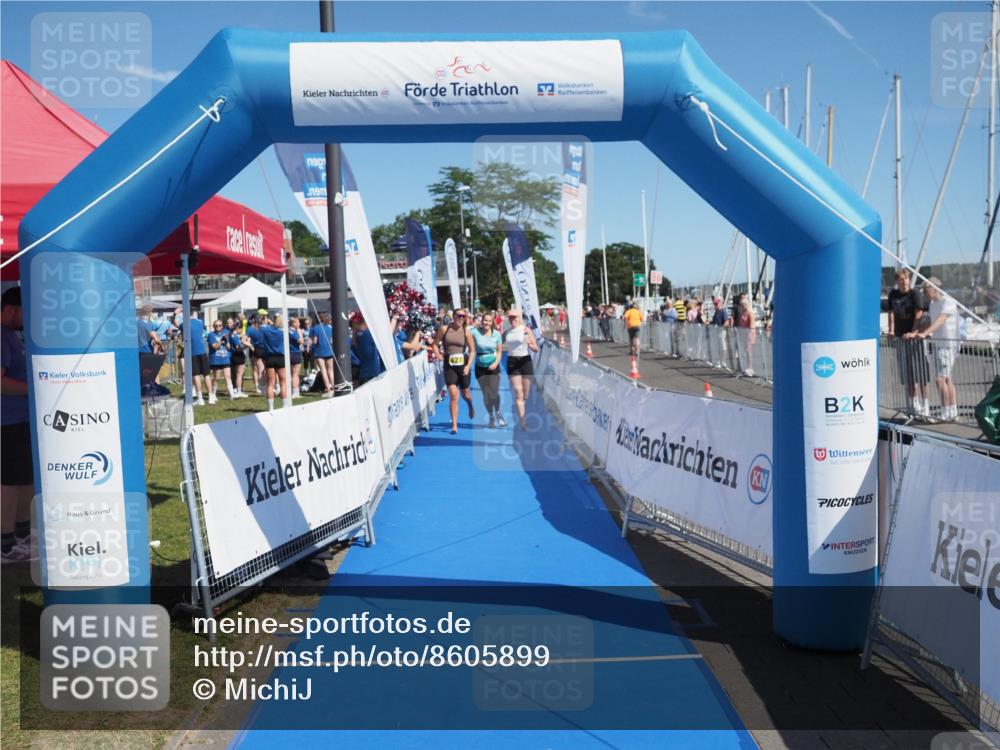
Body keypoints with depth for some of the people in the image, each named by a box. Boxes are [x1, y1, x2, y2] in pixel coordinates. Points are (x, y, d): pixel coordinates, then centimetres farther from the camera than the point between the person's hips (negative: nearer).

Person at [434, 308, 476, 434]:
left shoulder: (466, 331, -3)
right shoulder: (444, 329, -3)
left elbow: (472, 350, 0)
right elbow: (435, 344, 7)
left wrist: (468, 365, -10)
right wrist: (439, 355, -8)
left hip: (463, 364, 1)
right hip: (449, 365, -1)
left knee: (465, 393, 15)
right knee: (453, 394, -12)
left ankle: (470, 406, 53)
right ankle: (454, 425, -7)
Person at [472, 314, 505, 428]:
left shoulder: (496, 334, -3)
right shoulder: (475, 332, -7)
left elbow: (499, 351, 1)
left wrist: (496, 363, -13)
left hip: (493, 366, 0)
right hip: (480, 367, 0)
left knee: (495, 392, -8)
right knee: (486, 394, 6)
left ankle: (498, 413, 17)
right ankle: (491, 417, 23)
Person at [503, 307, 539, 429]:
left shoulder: (525, 330, -3)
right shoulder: (507, 332, 6)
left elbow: (536, 349, -5)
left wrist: (529, 344, -24)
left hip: (525, 361, -1)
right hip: (512, 362, 1)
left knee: (526, 394, 5)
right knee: (518, 393, -6)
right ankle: (522, 420, -6)